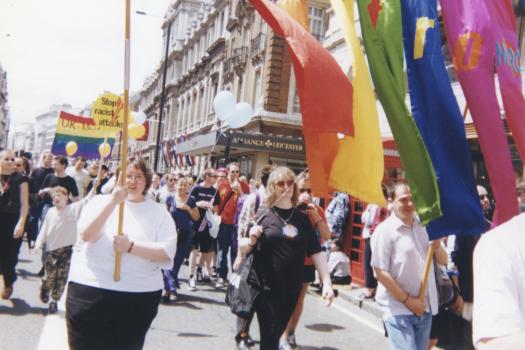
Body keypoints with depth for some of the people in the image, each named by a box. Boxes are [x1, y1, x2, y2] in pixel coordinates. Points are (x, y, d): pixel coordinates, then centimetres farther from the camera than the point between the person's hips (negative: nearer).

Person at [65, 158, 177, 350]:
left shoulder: (159, 212, 2)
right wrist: (113, 202, -21)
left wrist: (131, 246, -19)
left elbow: (167, 253, -9)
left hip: (140, 296, 1)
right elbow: (86, 235, -13)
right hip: (90, 291, 0)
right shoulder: (100, 201, 3)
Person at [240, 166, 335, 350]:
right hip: (266, 287, -3)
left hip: (292, 289, 3)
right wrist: (251, 240, -22)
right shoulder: (262, 214, -4)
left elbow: (316, 251, 5)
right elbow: (242, 247, 0)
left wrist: (327, 282, -2)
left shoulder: (302, 218, 5)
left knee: (277, 333, 15)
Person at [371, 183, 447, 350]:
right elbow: (381, 272, -15)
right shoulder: (385, 230, -12)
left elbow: (443, 261, 12)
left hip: (425, 306, 6)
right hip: (398, 308, -6)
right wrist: (407, 300, -15)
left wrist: (437, 247, -10)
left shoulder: (424, 226, 7)